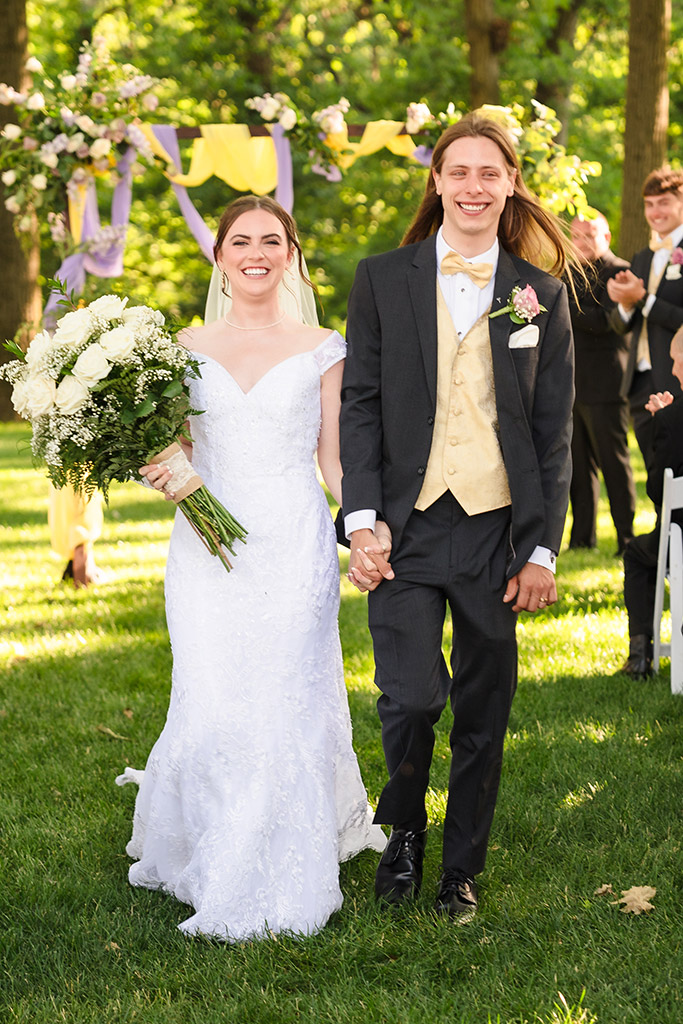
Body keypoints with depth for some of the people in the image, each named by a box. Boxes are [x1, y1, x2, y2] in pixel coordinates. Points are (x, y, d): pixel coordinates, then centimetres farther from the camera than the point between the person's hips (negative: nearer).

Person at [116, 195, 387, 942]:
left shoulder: (320, 350, 6)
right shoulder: (186, 347, 10)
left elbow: (334, 459, 5)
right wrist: (160, 473, -7)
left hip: (294, 547, -1)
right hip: (207, 546, 1)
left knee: (284, 708, -3)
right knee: (211, 708, -5)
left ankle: (275, 888, 10)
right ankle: (205, 855, 20)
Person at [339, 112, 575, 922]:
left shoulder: (541, 294, 5)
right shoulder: (383, 279, 4)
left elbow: (554, 432, 6)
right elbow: (359, 404, 3)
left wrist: (543, 549, 0)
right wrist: (361, 520, -6)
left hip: (498, 528, 1)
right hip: (407, 524, -1)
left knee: (483, 710, 7)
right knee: (411, 697, -12)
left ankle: (462, 869, 25)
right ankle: (403, 832, 18)